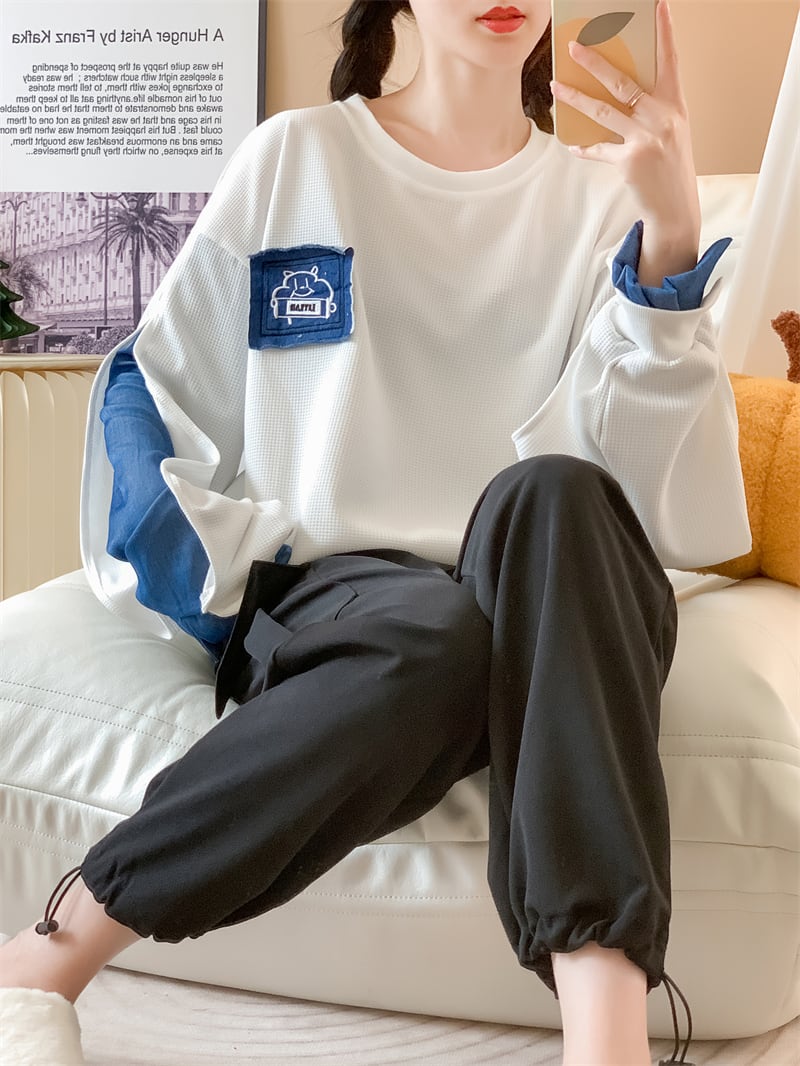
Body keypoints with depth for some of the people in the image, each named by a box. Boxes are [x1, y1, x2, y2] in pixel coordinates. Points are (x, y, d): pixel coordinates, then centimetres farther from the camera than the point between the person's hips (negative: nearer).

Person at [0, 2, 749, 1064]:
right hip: (327, 589, -1)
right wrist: (214, 582, -5)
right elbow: (155, 386, 8)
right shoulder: (297, 157, 7)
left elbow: (657, 478, -5)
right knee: (429, 640, -36)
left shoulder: (601, 197, 8)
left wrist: (671, 243, -18)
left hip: (552, 615, 2)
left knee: (552, 493, -32)